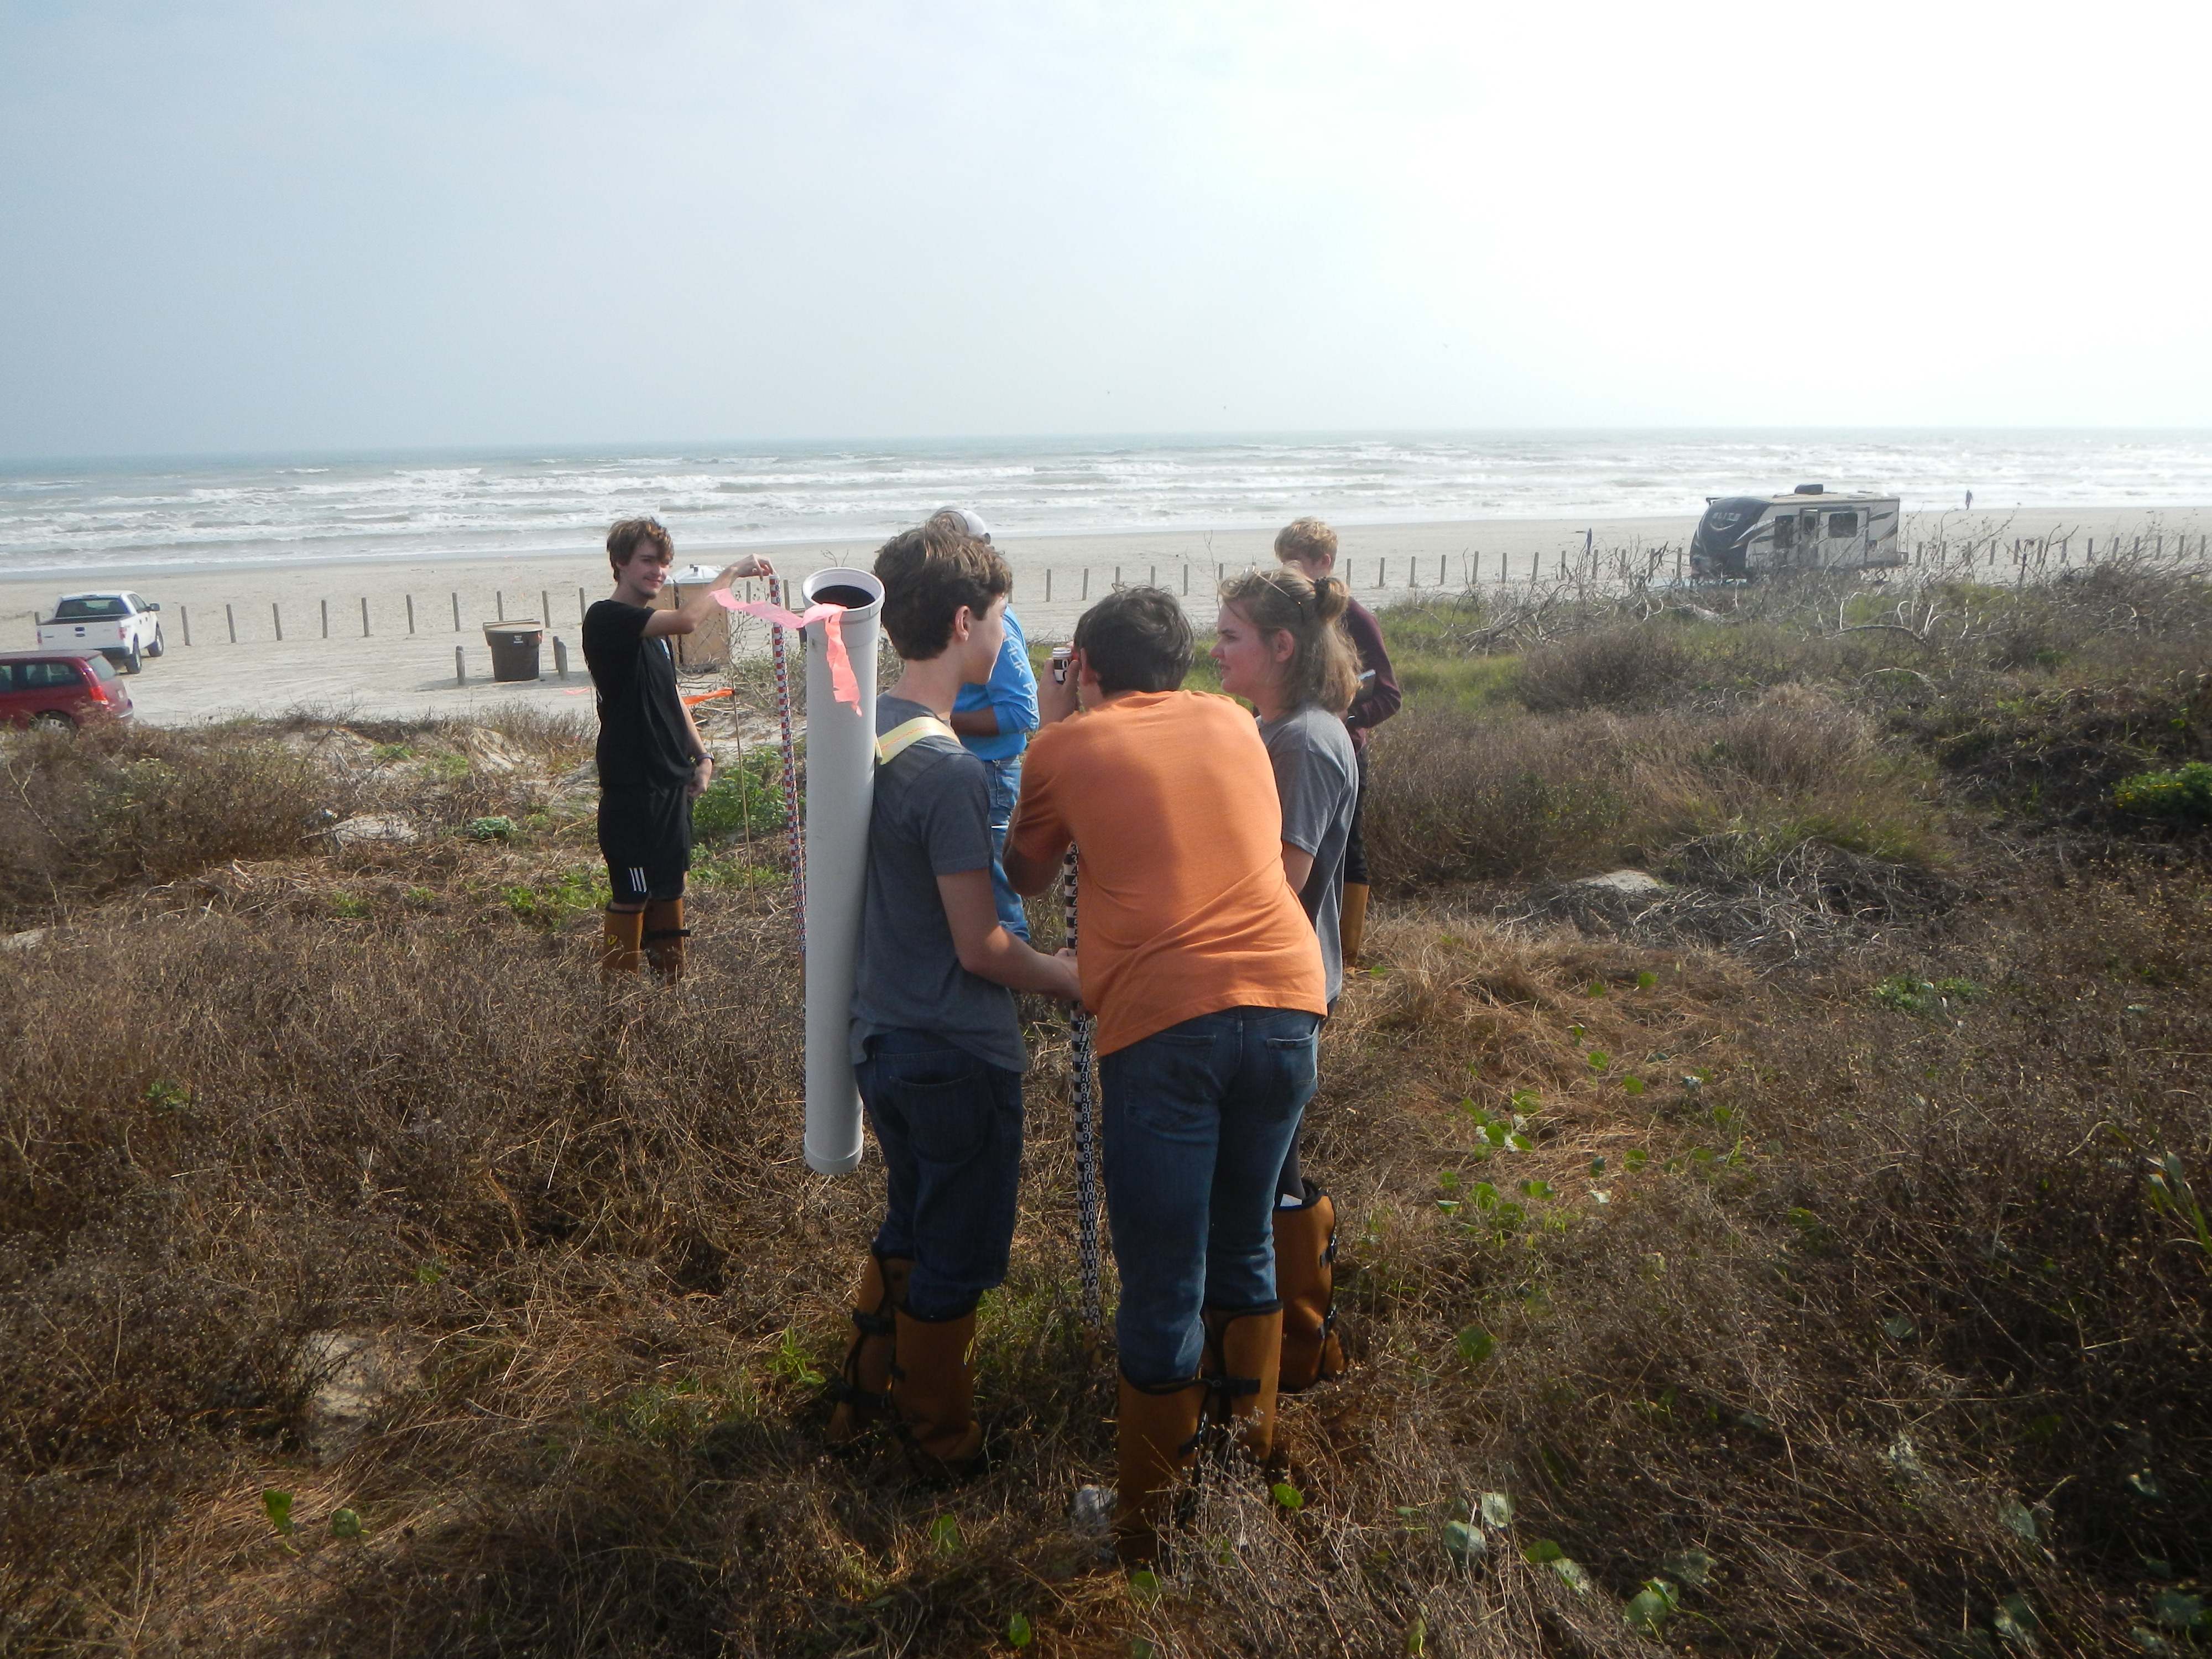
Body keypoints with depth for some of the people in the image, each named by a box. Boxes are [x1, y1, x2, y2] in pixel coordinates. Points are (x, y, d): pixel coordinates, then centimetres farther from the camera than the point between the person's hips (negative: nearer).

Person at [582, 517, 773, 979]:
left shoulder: (653, 627, 15)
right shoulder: (607, 619, -15)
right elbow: (686, 620, -31)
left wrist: (701, 756, 11)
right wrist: (732, 572, -21)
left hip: (671, 780, 9)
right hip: (632, 784, -9)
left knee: (670, 887, 17)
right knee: (631, 897, -3)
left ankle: (672, 984, 28)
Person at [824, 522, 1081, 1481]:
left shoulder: (861, 731, 1)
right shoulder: (950, 772, -26)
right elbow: (980, 949, -21)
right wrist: (1070, 979, -5)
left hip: (880, 1036, 8)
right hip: (957, 1058, -8)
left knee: (908, 1228, 28)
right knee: (956, 1260, 13)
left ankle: (860, 1398, 44)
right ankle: (938, 1441, 32)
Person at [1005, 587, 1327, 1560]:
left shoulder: (1066, 748, 7)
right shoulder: (1232, 723, 17)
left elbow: (1024, 878, 22)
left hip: (1163, 1024, -4)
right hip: (1286, 1004, 5)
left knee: (1162, 1294, 8)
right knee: (1244, 1251, 24)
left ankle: (1149, 1525, 24)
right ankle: (1248, 1463, 41)